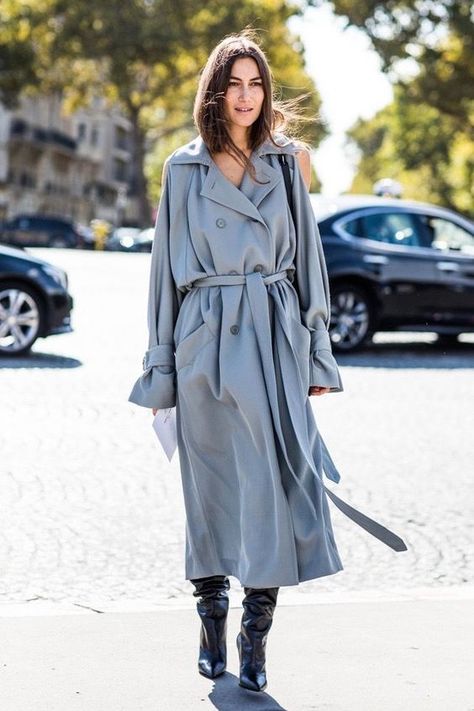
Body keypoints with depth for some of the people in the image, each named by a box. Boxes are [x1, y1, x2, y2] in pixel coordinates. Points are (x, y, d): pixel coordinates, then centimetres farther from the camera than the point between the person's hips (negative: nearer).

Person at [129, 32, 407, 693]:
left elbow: (307, 255, 10)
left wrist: (316, 351, 5)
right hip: (206, 336, 0)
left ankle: (256, 639, -2)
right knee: (210, 485, 7)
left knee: (272, 480, -8)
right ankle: (212, 624, 21)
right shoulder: (184, 168, 6)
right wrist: (162, 362, 6)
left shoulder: (287, 162, 8)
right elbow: (168, 265, 8)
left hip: (274, 337, 0)